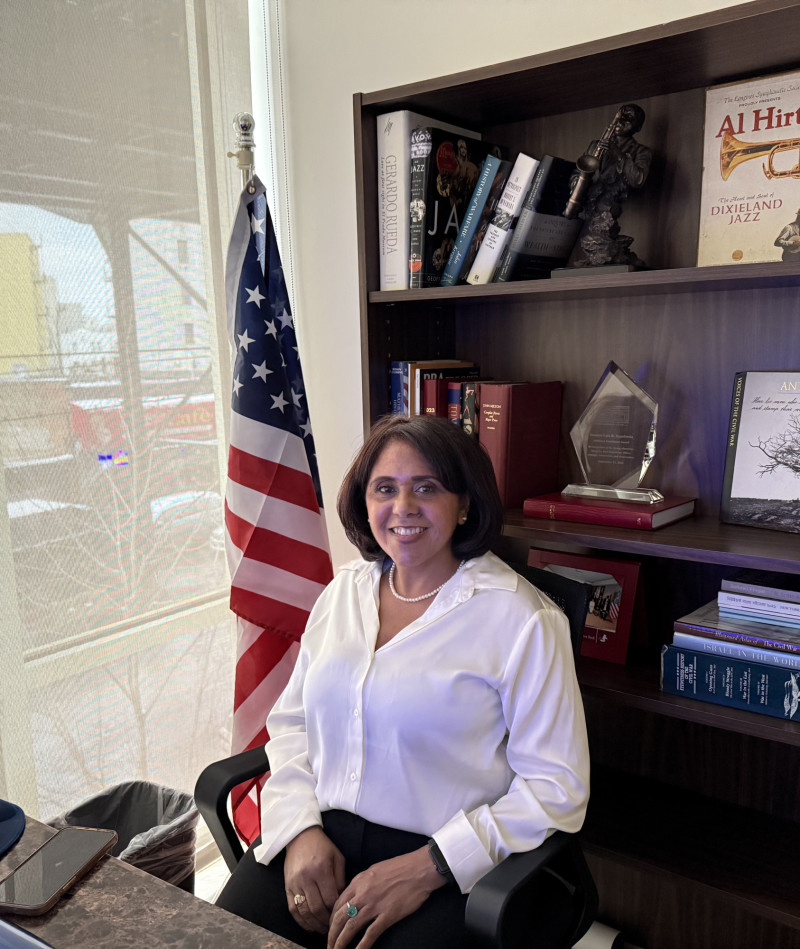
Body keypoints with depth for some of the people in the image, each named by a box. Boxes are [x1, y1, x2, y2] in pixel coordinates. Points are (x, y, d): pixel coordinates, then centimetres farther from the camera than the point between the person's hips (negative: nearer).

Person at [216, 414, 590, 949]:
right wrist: (301, 828, -3)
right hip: (320, 832, 4)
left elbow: (558, 787, -10)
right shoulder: (342, 592, 8)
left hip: (446, 860, -3)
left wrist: (427, 868, -16)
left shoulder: (523, 620, -10)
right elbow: (291, 720, 13)